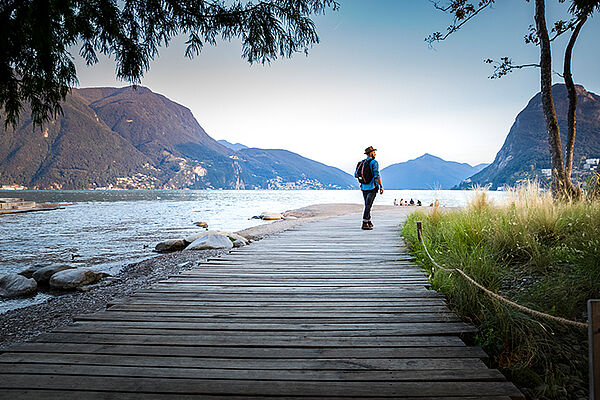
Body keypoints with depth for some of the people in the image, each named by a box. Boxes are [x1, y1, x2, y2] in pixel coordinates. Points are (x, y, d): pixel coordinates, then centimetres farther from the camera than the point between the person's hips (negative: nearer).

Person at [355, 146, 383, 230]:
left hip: (364, 187, 6)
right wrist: (381, 186, -12)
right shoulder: (374, 162, -10)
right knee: (368, 206, -6)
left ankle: (369, 222, 27)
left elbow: (356, 175, 15)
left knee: (367, 205, 18)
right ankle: (364, 224, -9)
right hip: (372, 187, -6)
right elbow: (377, 176, -18)